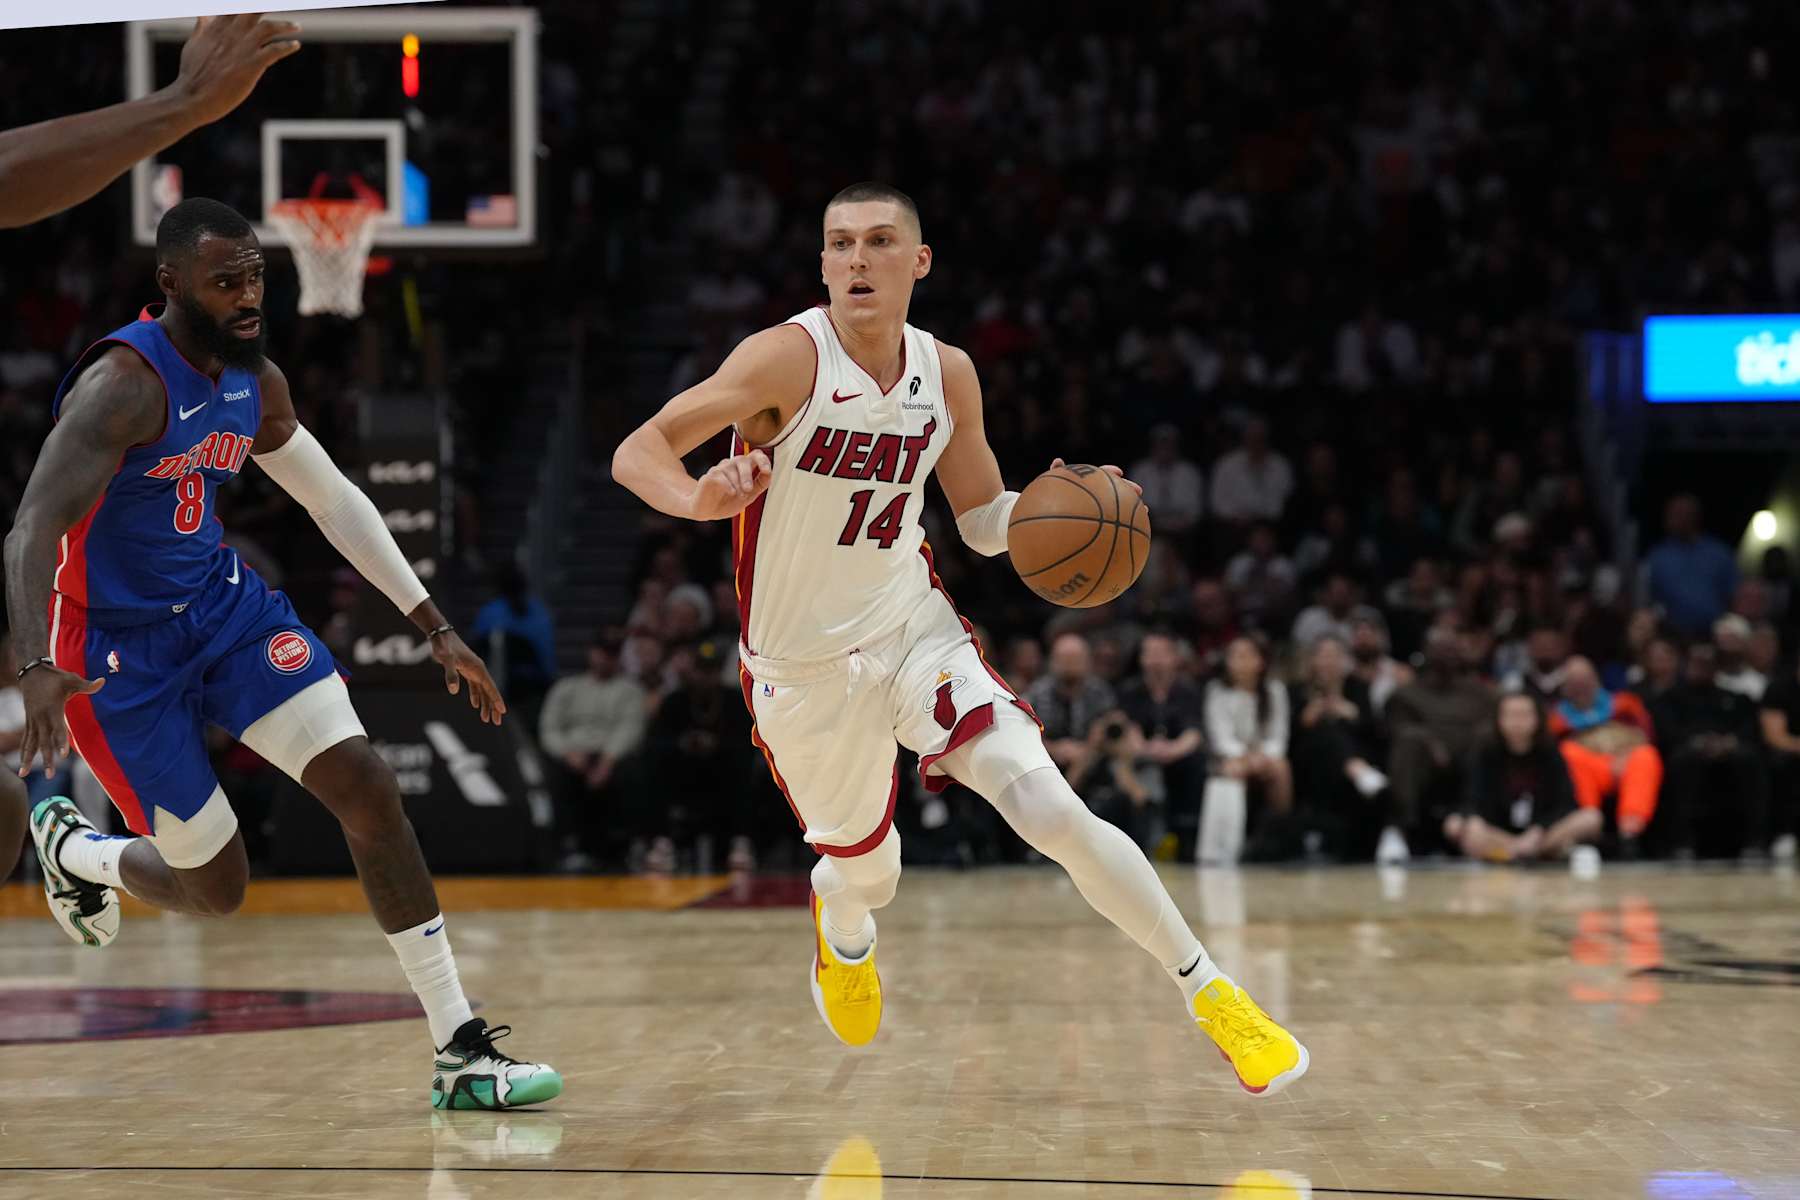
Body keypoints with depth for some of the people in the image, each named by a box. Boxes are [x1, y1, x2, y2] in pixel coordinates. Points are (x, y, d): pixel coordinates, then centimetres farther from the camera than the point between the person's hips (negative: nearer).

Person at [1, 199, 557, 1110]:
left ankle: (461, 1053, -7)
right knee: (215, 889, -1)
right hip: (119, 648, -7)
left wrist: (435, 627, 13)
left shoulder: (255, 382, 1)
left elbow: (335, 501, 15)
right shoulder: (123, 384, -23)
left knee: (367, 786, -10)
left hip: (224, 604, 7)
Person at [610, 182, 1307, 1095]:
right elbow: (635, 453, -24)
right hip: (801, 669, -2)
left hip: (915, 633, 2)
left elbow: (984, 521, 10)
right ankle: (842, 932, 55)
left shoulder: (947, 374, -3)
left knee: (1054, 813, -16)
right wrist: (700, 500, -46)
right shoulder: (788, 358, -19)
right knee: (866, 872, 15)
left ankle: (1207, 990, -3)